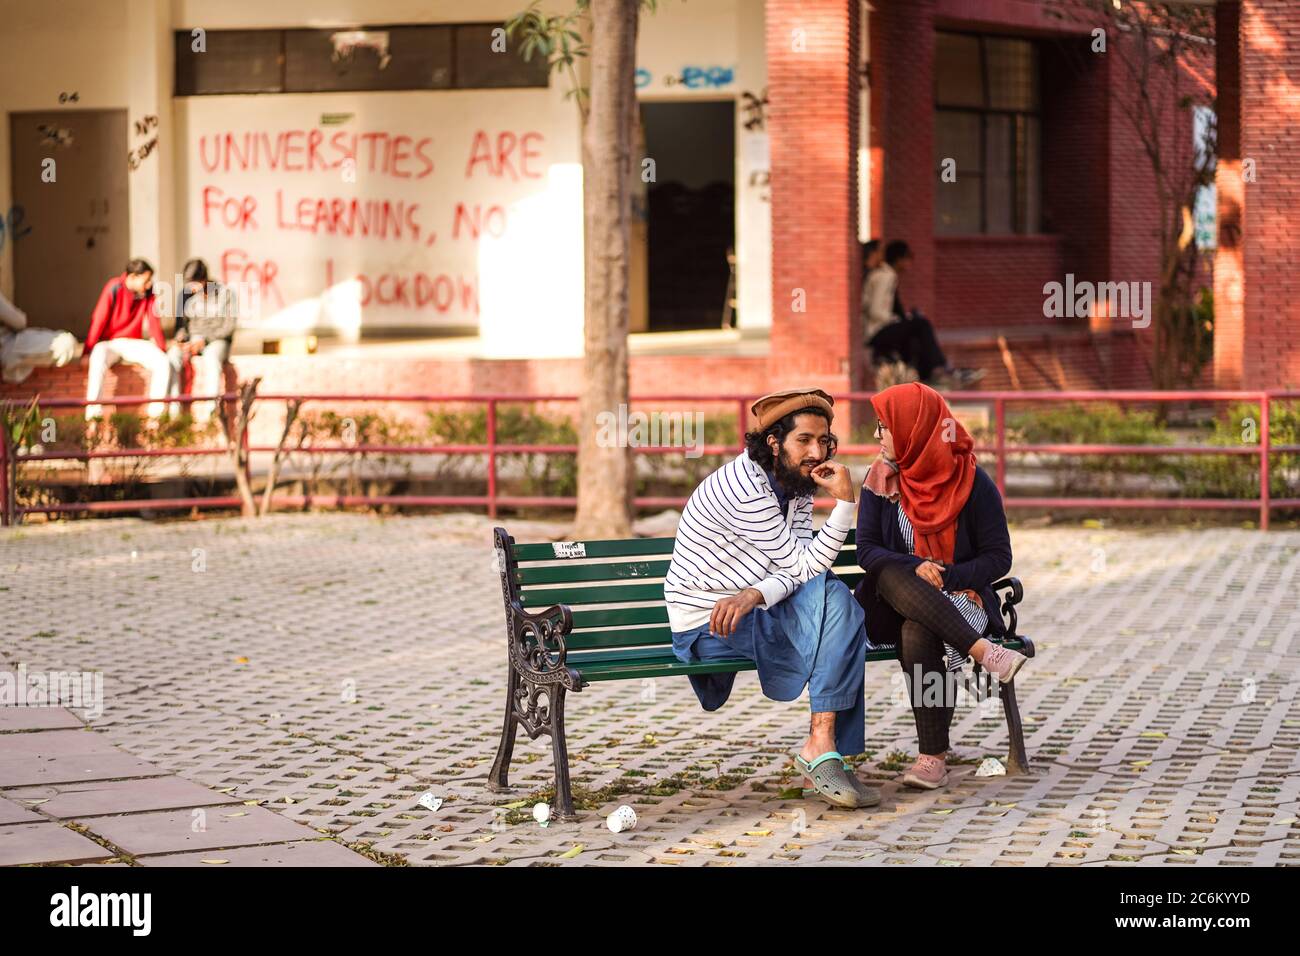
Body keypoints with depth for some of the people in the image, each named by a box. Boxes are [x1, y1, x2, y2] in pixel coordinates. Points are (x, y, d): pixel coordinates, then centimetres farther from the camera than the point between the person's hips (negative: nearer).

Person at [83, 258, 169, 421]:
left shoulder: (147, 292, -3)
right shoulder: (114, 288, -16)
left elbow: (153, 321, 3)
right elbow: (99, 320, -17)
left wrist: (162, 348, 5)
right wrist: (88, 351, -20)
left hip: (132, 343, 4)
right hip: (109, 343, -4)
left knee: (162, 361, -20)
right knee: (98, 359, -37)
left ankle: (156, 409, -15)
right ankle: (92, 409, -41)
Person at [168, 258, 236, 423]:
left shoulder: (225, 293, -8)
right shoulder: (185, 293, 2)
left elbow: (229, 326, -10)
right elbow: (181, 322, 8)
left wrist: (204, 340, -20)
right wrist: (180, 338, -15)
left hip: (217, 342, -3)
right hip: (191, 341, 3)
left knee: (211, 357, -40)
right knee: (172, 355, -31)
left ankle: (210, 410, -46)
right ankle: (173, 410, -35)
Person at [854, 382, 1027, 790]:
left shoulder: (972, 482, -3)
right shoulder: (881, 479, 5)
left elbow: (999, 558, -3)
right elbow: (866, 549, 0)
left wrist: (945, 576, -18)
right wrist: (914, 568, -19)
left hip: (960, 597, -3)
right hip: (894, 602, 3)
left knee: (917, 632, -36)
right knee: (889, 576, -34)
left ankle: (934, 756, -29)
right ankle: (983, 650, -40)